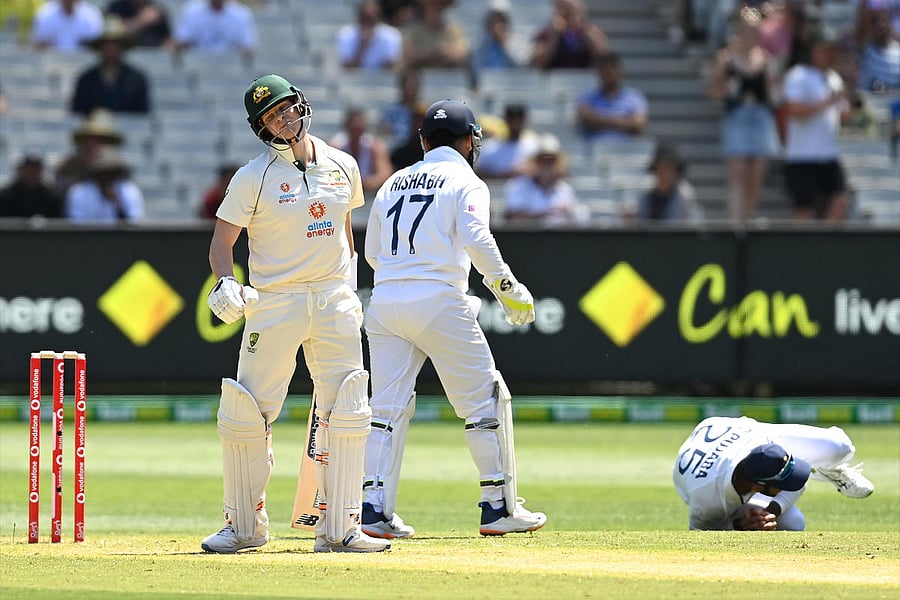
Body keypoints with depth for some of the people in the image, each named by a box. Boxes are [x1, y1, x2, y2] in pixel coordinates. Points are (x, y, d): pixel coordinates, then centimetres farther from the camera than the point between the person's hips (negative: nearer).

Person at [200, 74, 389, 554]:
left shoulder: (343, 167, 8)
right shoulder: (253, 177, -5)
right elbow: (222, 242, -4)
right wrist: (226, 284, -24)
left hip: (334, 302, 3)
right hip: (274, 303, -3)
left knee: (346, 416, -1)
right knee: (244, 417, -6)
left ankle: (339, 529, 5)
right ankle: (245, 526, 9)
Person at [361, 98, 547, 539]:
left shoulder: (393, 184, 18)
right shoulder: (466, 183, 1)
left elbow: (373, 252, 20)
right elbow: (476, 239, -16)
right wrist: (508, 289, -9)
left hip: (384, 301, 5)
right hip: (439, 302, -5)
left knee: (387, 405, 6)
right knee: (484, 399, 4)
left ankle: (374, 510, -3)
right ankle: (499, 507, 4)